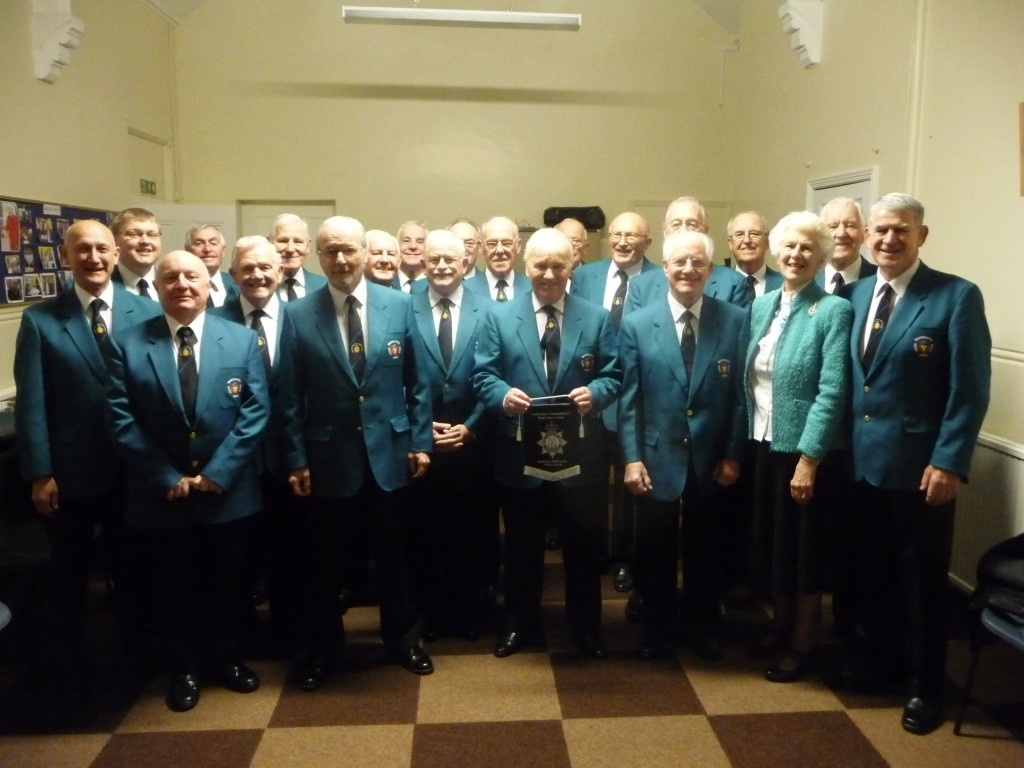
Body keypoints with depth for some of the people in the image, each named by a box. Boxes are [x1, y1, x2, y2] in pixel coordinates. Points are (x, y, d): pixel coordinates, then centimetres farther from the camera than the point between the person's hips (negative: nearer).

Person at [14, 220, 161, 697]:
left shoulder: (148, 312, -2)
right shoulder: (40, 320, -4)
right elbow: (31, 404, -6)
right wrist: (39, 474, -9)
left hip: (135, 468, 1)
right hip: (69, 471, -1)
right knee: (68, 575, 17)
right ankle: (66, 670, 37)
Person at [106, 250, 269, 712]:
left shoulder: (242, 340, 0)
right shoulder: (128, 344, -1)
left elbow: (256, 410, -6)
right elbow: (121, 419, -6)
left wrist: (217, 472, -13)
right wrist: (168, 477, -12)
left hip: (229, 491, 1)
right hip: (160, 494, 0)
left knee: (227, 583, 15)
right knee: (173, 588, 13)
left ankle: (225, 659, 37)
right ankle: (184, 669, 34)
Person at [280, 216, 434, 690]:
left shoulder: (399, 305, 0)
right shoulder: (300, 316, -4)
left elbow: (416, 381, 3)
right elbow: (290, 397, -2)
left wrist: (420, 441, 0)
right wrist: (296, 459, -4)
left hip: (390, 454, 1)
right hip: (329, 459, -1)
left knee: (394, 556, 16)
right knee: (325, 562, 13)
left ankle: (403, 639, 37)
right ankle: (318, 649, 34)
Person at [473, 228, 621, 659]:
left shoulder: (597, 318, 4)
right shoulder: (499, 317, 2)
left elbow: (612, 377, 1)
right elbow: (483, 376, -3)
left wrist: (594, 393, -21)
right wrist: (503, 395, -24)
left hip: (580, 455, 1)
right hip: (519, 454, 0)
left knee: (584, 545, 13)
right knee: (522, 547, 15)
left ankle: (586, 626, 32)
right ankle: (520, 623, 34)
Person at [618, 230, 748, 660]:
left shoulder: (735, 321, -2)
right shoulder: (637, 325, -3)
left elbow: (740, 394, 0)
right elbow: (628, 398, -4)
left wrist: (732, 454, -3)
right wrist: (631, 458, -9)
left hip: (711, 458, 1)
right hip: (656, 458, 0)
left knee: (704, 549, 17)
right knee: (655, 550, 13)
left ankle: (702, 627, 36)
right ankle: (657, 628, 33)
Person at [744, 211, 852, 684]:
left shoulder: (833, 311, -12)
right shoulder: (761, 306, 7)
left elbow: (832, 392, -17)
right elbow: (750, 380, 9)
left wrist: (808, 459, -21)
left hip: (803, 448, -6)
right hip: (763, 445, 6)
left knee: (803, 546, 8)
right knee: (772, 541, 17)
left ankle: (801, 644, 26)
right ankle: (780, 626, 37)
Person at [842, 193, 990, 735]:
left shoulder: (957, 296, -9)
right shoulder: (854, 293, 7)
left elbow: (971, 389, -12)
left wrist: (949, 461, -17)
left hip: (921, 466, -5)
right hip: (862, 461, 5)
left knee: (922, 580, 9)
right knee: (873, 573, 17)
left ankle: (925, 687, 25)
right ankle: (881, 659, 37)